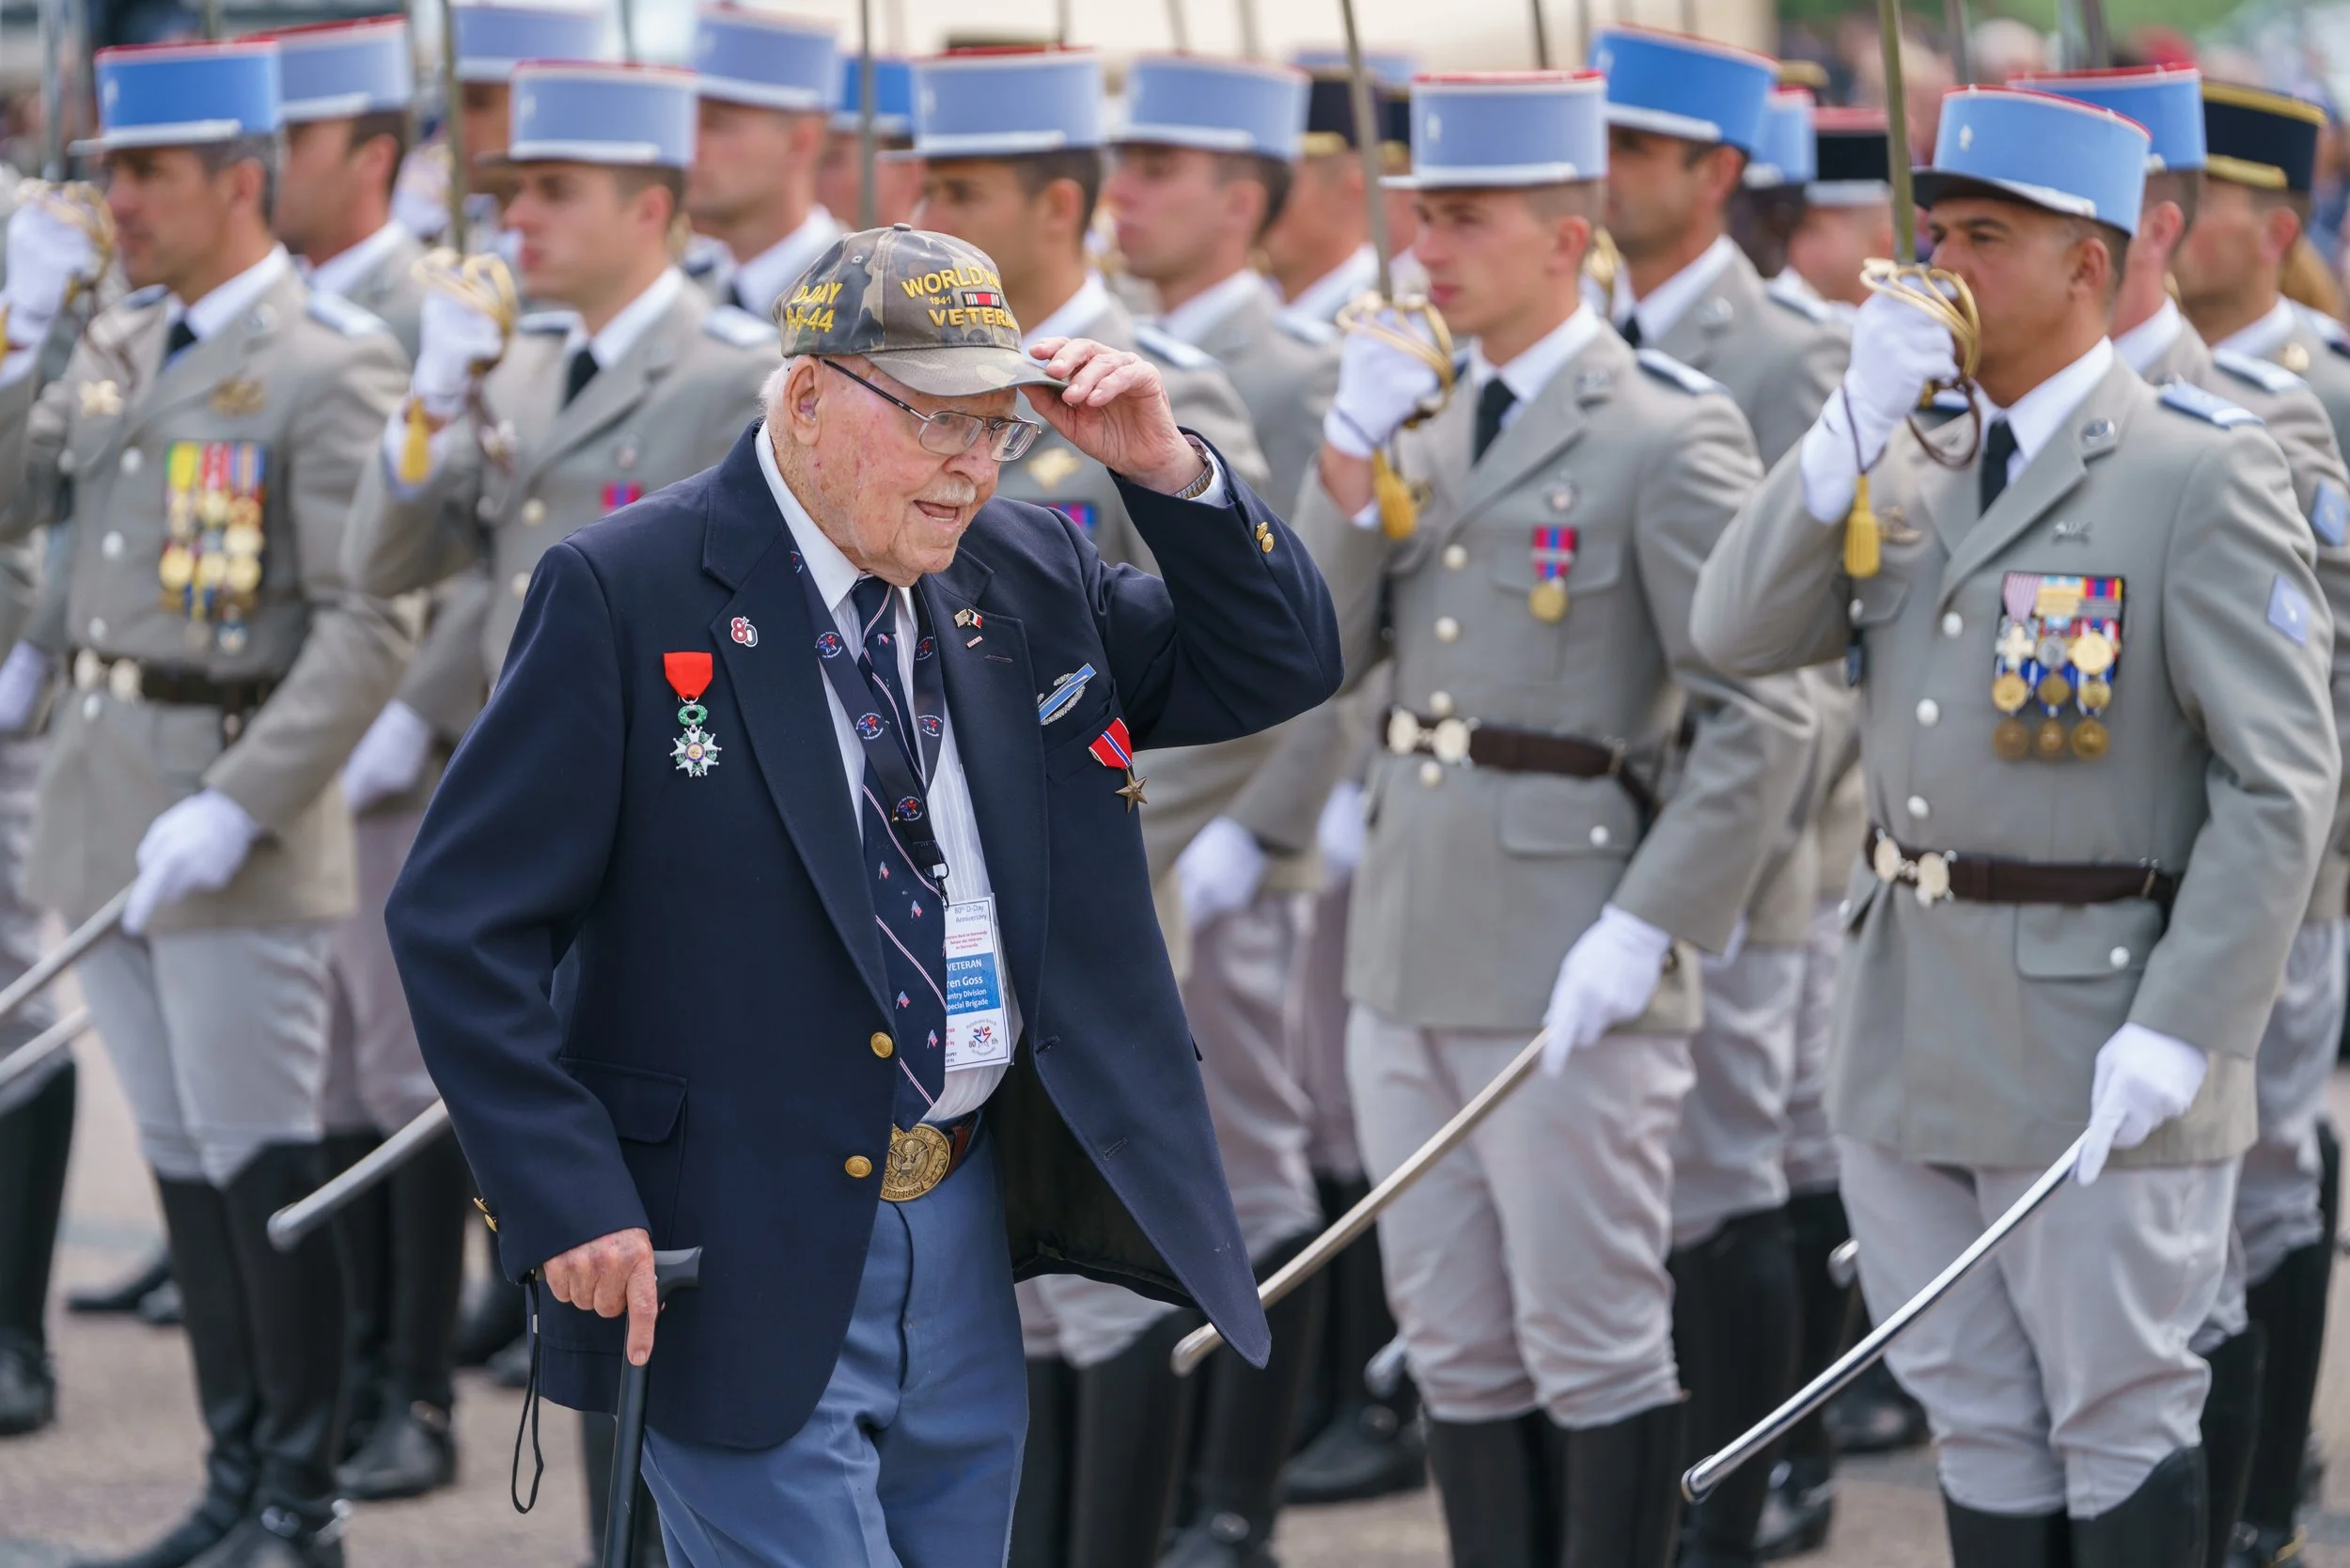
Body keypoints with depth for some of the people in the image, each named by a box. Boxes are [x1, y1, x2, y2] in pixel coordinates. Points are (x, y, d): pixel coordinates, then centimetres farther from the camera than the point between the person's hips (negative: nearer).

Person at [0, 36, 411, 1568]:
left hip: (233, 818, -7)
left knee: (264, 1164, -3)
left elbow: (369, 630, -17)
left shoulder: (332, 366, -12)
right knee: (182, 1157, 12)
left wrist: (234, 810, -22)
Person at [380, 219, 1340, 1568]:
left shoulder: (1024, 574, 8)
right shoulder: (626, 594, -10)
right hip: (743, 1263, -6)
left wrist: (1170, 471, -4)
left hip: (969, 1244, 6)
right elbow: (460, 921, -10)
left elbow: (1282, 668, 12)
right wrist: (570, 1204, -16)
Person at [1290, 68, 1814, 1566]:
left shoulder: (1669, 434, -9)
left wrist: (1643, 933, -18)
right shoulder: (1430, 427, 14)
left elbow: (1763, 722, -13)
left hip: (1571, 976, -7)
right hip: (1411, 960, 7)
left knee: (1593, 1354, -1)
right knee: (1459, 1356, 11)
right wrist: (1348, 468, -5)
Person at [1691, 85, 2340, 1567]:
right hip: (1914, 1041, 7)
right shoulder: (1917, 469, 11)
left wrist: (2179, 1037, -19)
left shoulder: (2204, 472, -10)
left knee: (2119, 1428, 3)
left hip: (2097, 1044, -6)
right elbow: (1740, 632, 1)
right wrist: (1856, 424, -9)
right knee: (1980, 1427, 13)